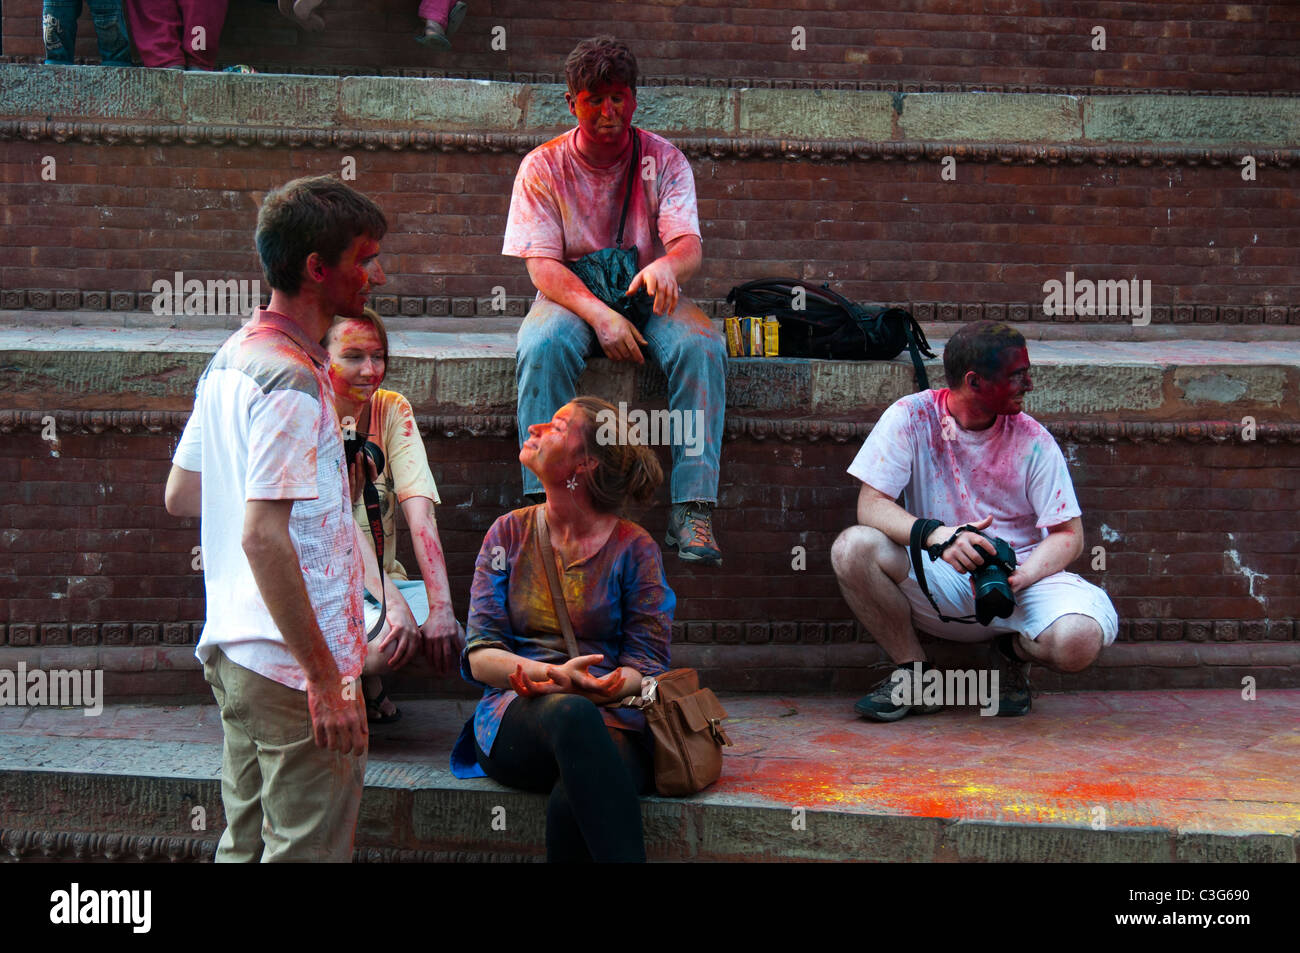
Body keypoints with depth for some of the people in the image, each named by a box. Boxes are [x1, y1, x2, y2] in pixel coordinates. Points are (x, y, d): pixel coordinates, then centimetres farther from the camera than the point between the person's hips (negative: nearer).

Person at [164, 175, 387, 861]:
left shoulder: (231, 358, 11)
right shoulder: (292, 381, -19)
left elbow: (179, 495, 18)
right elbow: (264, 537, -26)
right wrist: (326, 678, -24)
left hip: (233, 650, 10)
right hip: (295, 664, -9)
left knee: (245, 843, 19)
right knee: (309, 849, 2)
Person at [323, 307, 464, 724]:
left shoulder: (392, 410, 1)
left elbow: (420, 512, -11)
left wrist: (441, 606, -23)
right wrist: (394, 604, -34)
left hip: (383, 577, 5)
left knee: (447, 646, -20)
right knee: (387, 640, -32)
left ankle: (367, 676, 11)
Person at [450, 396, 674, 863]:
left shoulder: (634, 548, 5)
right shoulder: (510, 533, 11)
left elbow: (646, 666, 4)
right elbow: (478, 656, 4)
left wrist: (603, 686, -20)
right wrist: (553, 677, -16)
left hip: (611, 723, -1)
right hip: (516, 719, 1)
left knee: (573, 803, -37)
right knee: (570, 712, -37)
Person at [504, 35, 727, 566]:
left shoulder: (663, 159, 1)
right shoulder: (543, 167, -2)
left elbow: (689, 246, -12)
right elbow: (542, 266, -10)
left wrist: (666, 266, -39)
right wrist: (600, 316, -28)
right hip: (571, 298, -1)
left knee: (702, 345, -31)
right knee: (543, 345, -35)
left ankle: (692, 509, -33)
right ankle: (545, 500, -31)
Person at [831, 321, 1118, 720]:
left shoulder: (1033, 441, -4)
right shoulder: (913, 416, -8)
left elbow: (1068, 533, -3)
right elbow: (871, 506, -14)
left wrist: (1017, 578, -24)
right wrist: (936, 534, -33)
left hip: (1022, 574, 0)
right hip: (940, 581, 0)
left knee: (1079, 640, -31)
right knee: (853, 547, -28)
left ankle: (1014, 652, 8)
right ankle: (914, 672, -5)